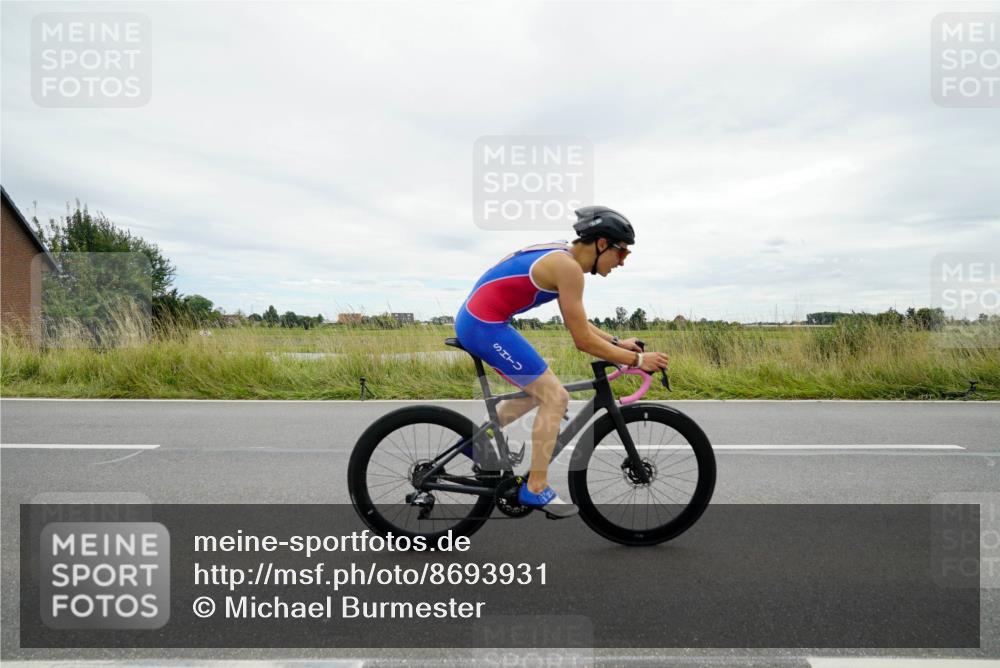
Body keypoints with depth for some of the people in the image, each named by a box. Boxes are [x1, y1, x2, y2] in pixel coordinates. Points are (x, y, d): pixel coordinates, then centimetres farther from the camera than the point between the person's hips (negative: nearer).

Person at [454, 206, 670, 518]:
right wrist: (637, 359, -7)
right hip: (486, 326, -10)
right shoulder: (568, 267, -18)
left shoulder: (562, 256, 12)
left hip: (475, 320, 10)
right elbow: (583, 341, -15)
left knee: (538, 392, 20)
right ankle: (535, 489, 5)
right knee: (555, 398, -4)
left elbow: (578, 324, 20)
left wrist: (618, 342, 15)